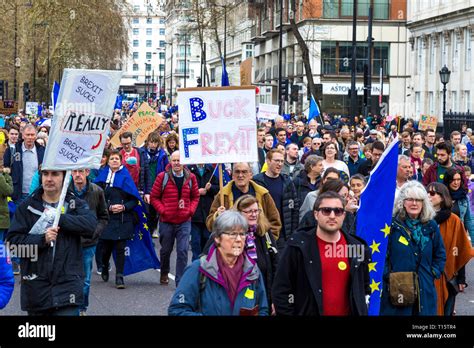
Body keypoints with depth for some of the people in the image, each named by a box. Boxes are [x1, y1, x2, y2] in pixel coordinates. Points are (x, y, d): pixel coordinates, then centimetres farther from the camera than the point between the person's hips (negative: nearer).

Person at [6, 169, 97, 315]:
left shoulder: (76, 204, 6)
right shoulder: (27, 206, 6)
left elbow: (91, 225, -13)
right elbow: (13, 239, -2)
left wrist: (58, 218, -15)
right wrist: (42, 239, -15)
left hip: (67, 285, -1)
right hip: (36, 287, 1)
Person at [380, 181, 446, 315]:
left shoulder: (431, 226, 7)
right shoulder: (392, 224, -5)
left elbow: (440, 254, 17)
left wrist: (434, 273, 4)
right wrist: (388, 276, -11)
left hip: (424, 292, 3)